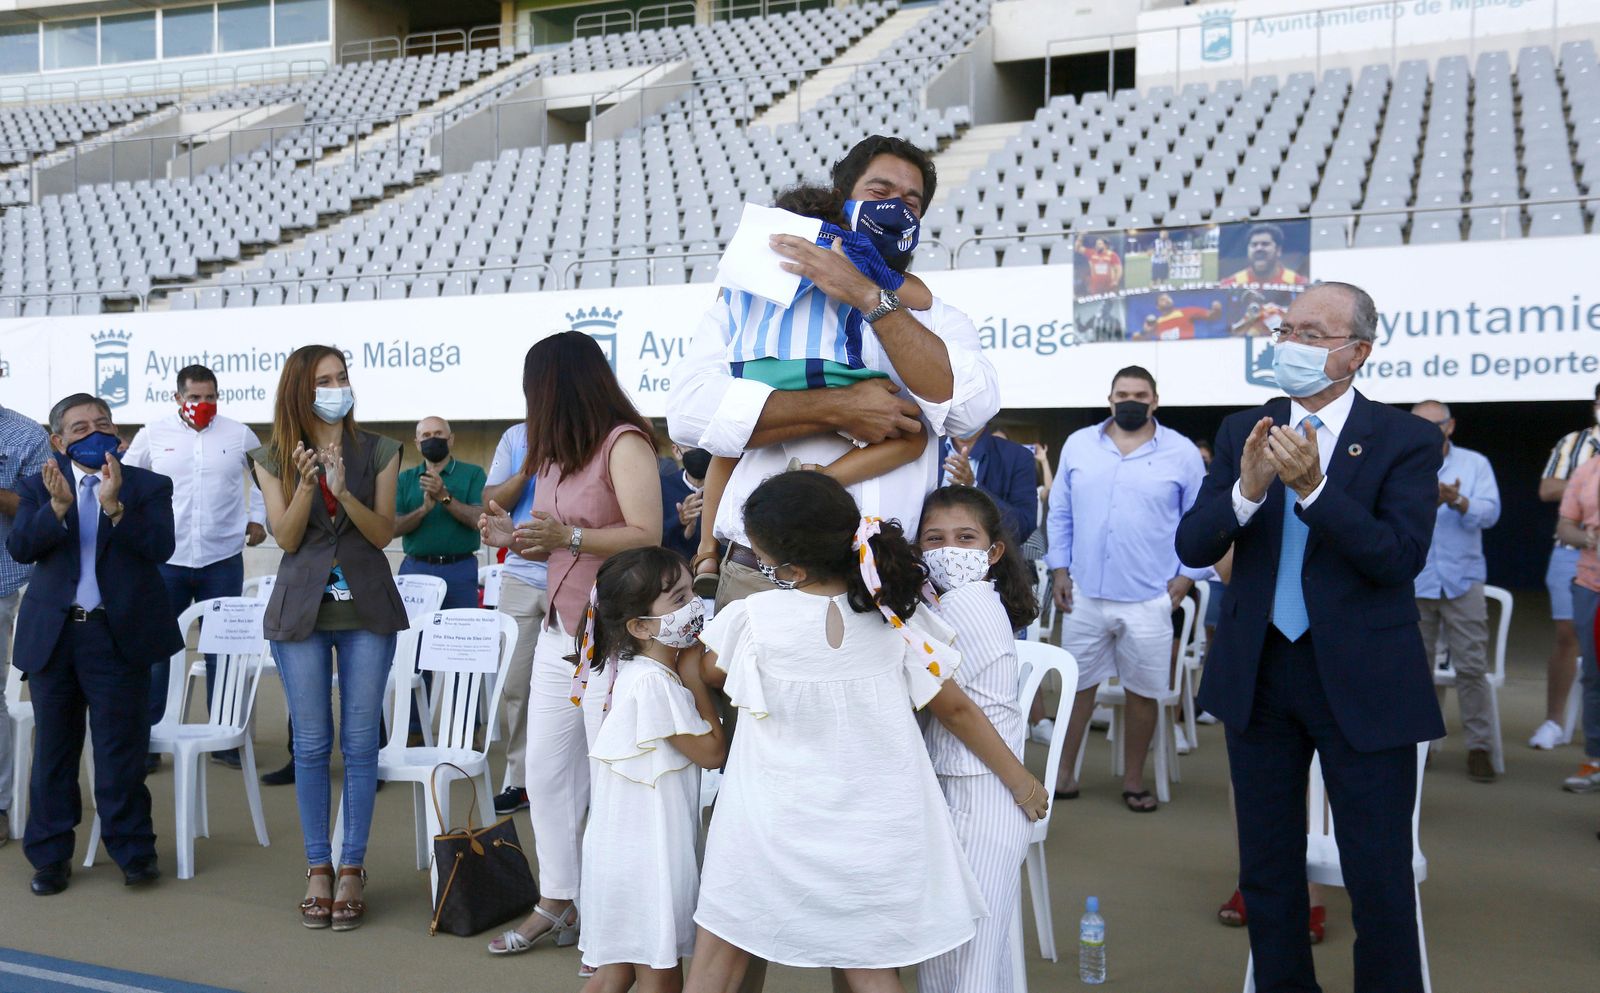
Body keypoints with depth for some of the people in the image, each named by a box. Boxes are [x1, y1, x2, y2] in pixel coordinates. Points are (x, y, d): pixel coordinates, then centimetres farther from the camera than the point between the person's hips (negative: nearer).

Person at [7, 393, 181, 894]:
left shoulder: (148, 487, 3)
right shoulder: (38, 489, 8)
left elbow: (161, 548, -12)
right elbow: (19, 547, -6)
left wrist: (114, 504, -23)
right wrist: (57, 506, -21)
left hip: (118, 635, -2)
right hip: (52, 634, 2)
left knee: (121, 749, 1)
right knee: (53, 749, 10)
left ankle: (133, 850, 13)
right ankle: (49, 855, 20)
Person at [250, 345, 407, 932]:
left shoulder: (377, 452, 2)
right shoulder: (273, 459, 3)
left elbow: (383, 532, -3)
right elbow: (286, 537, -4)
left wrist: (344, 490, -19)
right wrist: (307, 481, -19)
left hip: (367, 607, 0)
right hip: (302, 609, 0)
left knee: (360, 743, 1)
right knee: (312, 744, 4)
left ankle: (351, 869, 10)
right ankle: (317, 868, 15)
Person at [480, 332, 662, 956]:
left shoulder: (625, 443, -10)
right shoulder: (557, 453, 16)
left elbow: (647, 536, -19)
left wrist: (568, 535, -24)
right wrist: (513, 539, 7)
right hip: (558, 633, 9)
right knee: (546, 774, 12)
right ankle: (556, 905, 24)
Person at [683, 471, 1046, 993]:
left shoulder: (752, 617, -15)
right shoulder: (893, 616, -8)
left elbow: (708, 671, 8)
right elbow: (956, 708, 3)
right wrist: (1019, 780, 16)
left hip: (776, 827, -2)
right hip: (870, 828, 3)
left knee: (720, 948, 15)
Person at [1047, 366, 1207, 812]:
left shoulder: (1182, 452, 0)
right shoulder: (1078, 445, 6)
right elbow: (1060, 513, 9)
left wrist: (1184, 579, -4)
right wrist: (1059, 570, 3)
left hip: (1149, 599, -1)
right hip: (1083, 594, 2)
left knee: (1143, 692, 7)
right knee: (1077, 684, 10)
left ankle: (1133, 781, 21)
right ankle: (1064, 772, 21)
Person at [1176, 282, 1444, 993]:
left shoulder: (1406, 440, -6)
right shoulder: (1244, 433, 3)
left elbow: (1401, 557, -18)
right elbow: (1192, 547, -3)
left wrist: (1312, 487, -28)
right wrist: (1247, 489, -22)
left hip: (1362, 684, -4)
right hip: (1259, 674, 4)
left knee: (1379, 879, 2)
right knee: (1266, 870, 16)